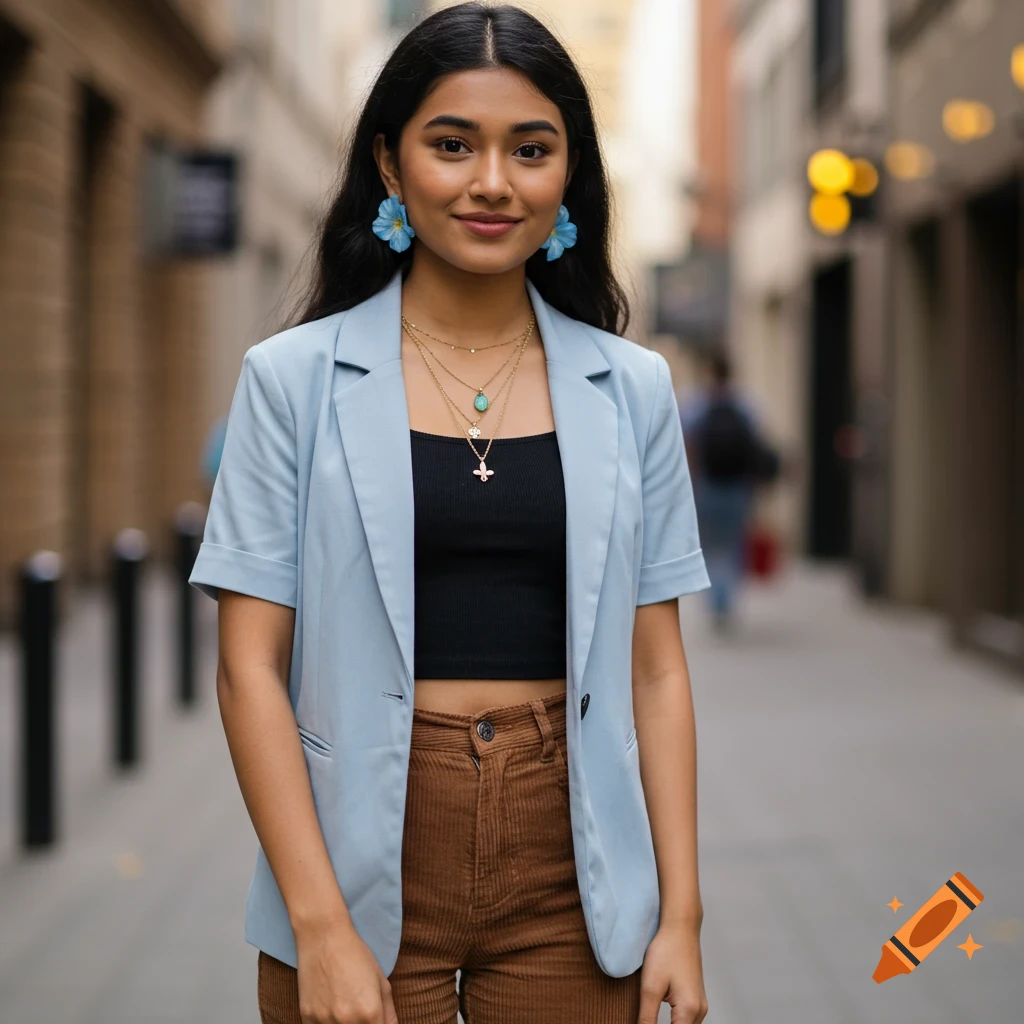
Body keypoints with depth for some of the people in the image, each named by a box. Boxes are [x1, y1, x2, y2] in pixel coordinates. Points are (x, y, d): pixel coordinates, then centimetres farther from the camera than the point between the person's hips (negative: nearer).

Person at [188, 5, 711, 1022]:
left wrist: (680, 916, -1)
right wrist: (321, 926, -12)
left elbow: (655, 670, 5)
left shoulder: (631, 387, 5)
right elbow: (250, 668, -5)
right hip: (367, 856, -2)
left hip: (570, 872, 2)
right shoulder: (293, 378, -2)